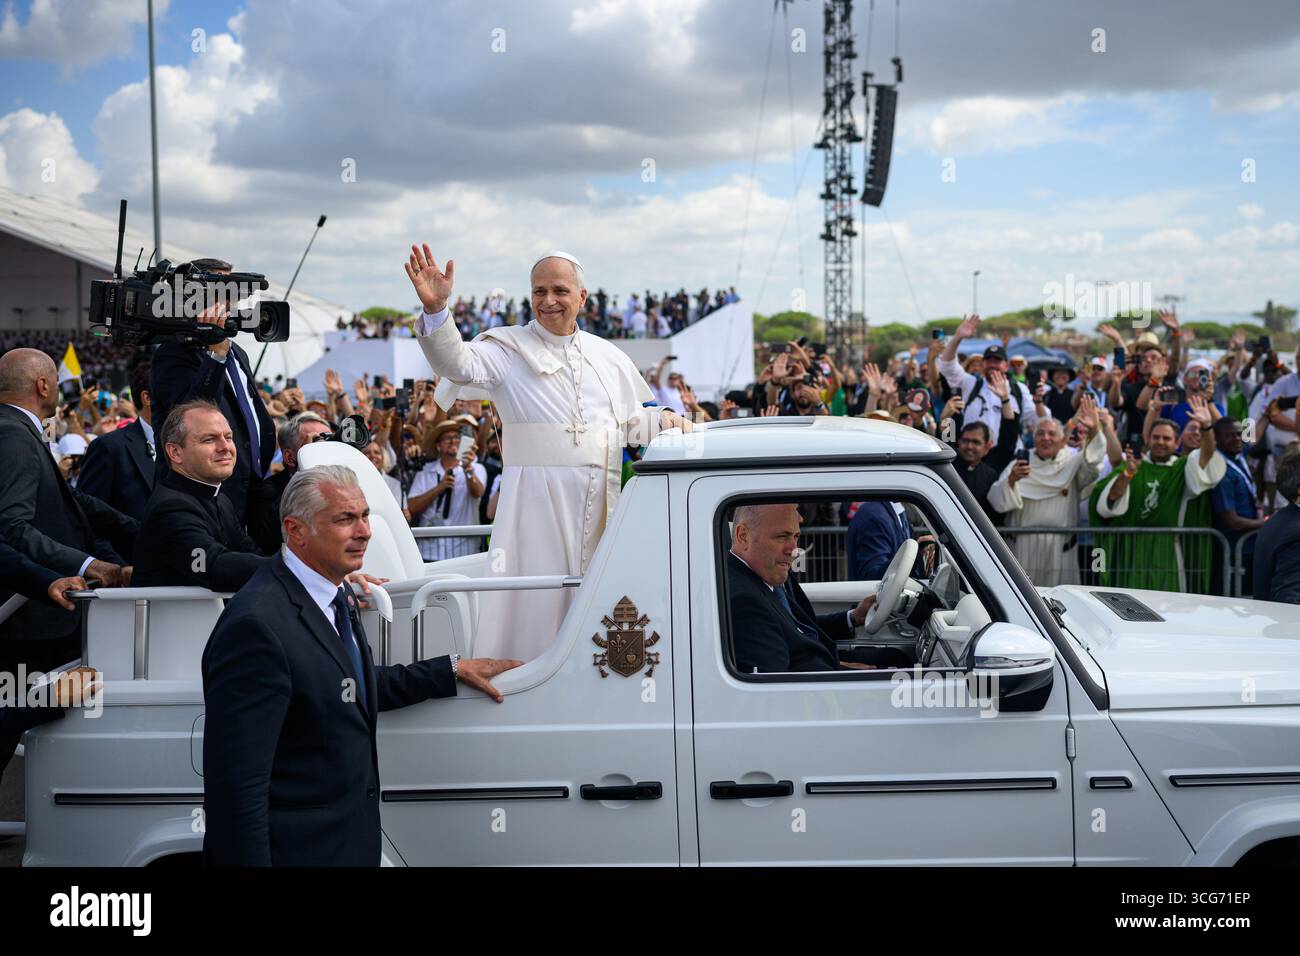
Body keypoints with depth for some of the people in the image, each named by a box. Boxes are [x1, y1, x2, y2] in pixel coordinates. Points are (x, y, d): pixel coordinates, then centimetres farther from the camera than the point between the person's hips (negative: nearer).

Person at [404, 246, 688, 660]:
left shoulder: (609, 358, 18)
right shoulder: (509, 349, 4)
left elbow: (633, 423, 24)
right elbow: (458, 363, -15)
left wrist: (666, 419, 3)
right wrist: (435, 309, -31)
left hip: (602, 502, 4)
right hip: (537, 498, -4)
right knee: (535, 603, -7)